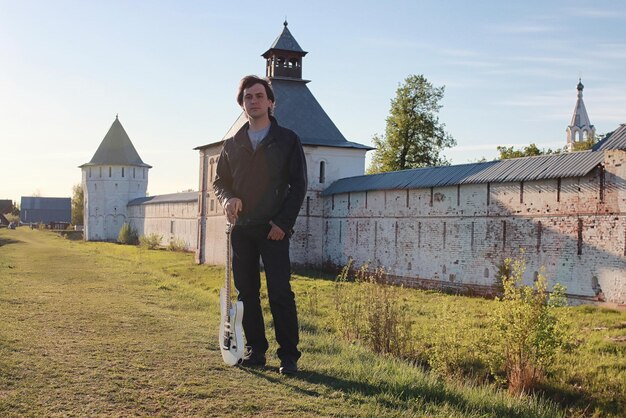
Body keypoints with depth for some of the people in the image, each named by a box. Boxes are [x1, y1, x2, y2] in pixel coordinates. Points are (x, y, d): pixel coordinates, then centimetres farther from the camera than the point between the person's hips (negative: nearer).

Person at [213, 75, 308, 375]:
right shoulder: (232, 144, 14)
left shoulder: (287, 139, 4)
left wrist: (283, 223, -9)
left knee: (280, 294, -8)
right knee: (247, 292, 7)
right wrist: (228, 198, -6)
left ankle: (288, 355, 0)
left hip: (273, 229, -4)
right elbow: (219, 181, 18)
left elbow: (298, 185, 0)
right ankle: (255, 350, 18)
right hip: (241, 229, 4)